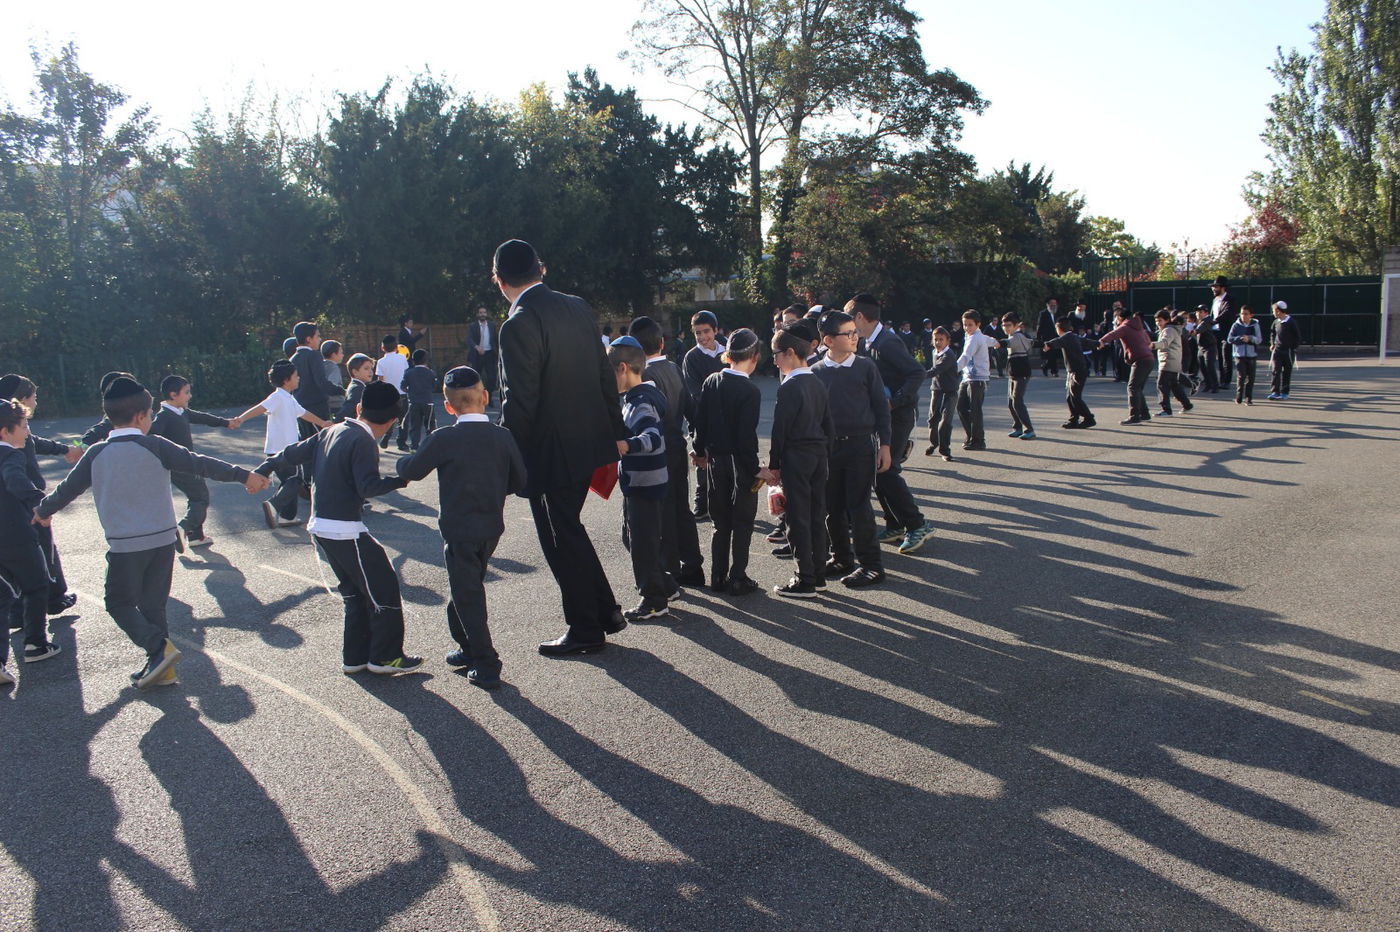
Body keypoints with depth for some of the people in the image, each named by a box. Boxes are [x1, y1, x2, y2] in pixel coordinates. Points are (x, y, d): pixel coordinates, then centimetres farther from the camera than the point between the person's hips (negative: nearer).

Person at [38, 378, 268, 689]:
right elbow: (199, 464, -11)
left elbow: (68, 488, 12)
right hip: (163, 540, 1)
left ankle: (159, 646, -9)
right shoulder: (155, 447, -6)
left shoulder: (96, 454, -1)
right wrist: (243, 475, -8)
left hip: (124, 545, -1)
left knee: (119, 603, 12)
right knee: (153, 603, 14)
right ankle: (160, 667, 15)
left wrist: (43, 510, 30)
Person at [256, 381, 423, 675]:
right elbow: (368, 486, -23)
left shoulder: (332, 432, 9)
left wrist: (264, 469, 29)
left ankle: (355, 657, 24)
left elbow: (295, 453, 17)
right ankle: (385, 657, 8)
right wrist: (401, 479, -12)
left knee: (356, 590, 19)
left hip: (320, 527, 9)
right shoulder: (363, 441, -16)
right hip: (345, 530, -9)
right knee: (383, 587, 1)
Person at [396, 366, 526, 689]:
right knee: (468, 590, 23)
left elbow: (411, 471, -3)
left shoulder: (443, 439, -15)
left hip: (459, 532, -5)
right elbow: (519, 482, 2)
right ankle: (469, 649, 36)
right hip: (491, 529, 5)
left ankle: (486, 668, 5)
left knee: (468, 599, 3)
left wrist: (402, 461, 20)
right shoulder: (503, 436, -4)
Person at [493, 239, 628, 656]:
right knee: (568, 530, 22)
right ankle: (606, 610, 29)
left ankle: (585, 630, 19)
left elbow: (519, 401, -20)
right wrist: (616, 431, 18)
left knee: (561, 539, 6)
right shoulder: (579, 309, 5)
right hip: (590, 439, 8)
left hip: (550, 450, -8)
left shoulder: (519, 325, -19)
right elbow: (605, 374, 10)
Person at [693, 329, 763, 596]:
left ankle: (717, 577, 19)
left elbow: (699, 421, 8)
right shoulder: (749, 391, -16)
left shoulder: (711, 382, 1)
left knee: (721, 523, 15)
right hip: (739, 464, -6)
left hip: (715, 461, 6)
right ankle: (737, 579, 8)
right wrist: (754, 470, -12)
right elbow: (747, 436, -18)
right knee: (742, 523, 5)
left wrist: (700, 451, 20)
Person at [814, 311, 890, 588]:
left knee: (858, 505, -5)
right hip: (827, 446, 3)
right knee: (833, 507, 8)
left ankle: (870, 564, 4)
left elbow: (881, 407, 2)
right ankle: (841, 558, 24)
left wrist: (884, 445, -2)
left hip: (860, 444, -2)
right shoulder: (817, 372, 3)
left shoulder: (865, 367, 0)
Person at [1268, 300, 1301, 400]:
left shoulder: (1291, 322, -10)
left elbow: (1298, 336, -5)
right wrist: (1272, 344, 11)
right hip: (1277, 350, 4)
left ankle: (1284, 393, 14)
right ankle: (1275, 392, -5)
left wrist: (1294, 347, -8)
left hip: (1288, 351, -4)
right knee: (1276, 371, -5)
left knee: (1287, 373, 6)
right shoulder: (1276, 322, 5)